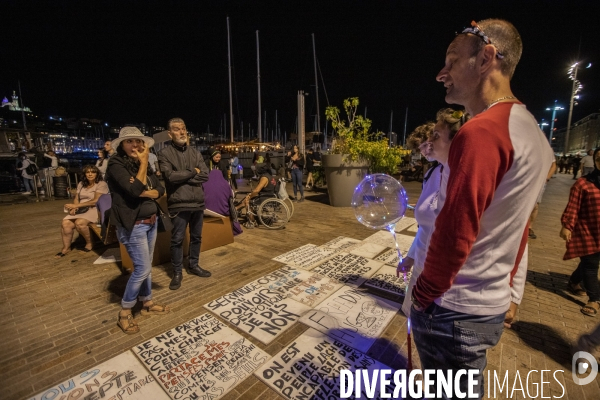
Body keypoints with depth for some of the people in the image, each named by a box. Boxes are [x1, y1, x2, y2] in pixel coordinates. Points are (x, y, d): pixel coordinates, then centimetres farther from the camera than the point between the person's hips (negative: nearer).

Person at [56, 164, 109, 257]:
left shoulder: (101, 184, -7)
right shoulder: (81, 184, 15)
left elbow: (96, 201, -15)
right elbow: (76, 198, 12)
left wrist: (76, 205, -16)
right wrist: (74, 208, -10)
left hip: (95, 210, -6)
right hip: (81, 210, 6)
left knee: (79, 223, -30)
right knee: (66, 223, -17)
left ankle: (89, 243, -7)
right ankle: (66, 248, 0)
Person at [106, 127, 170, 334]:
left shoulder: (144, 164, 10)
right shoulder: (116, 164, -11)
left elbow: (161, 190, 3)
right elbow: (135, 189, -26)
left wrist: (143, 192, -17)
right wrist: (143, 163, -14)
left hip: (151, 221, 7)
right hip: (132, 225, -7)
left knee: (146, 266, 16)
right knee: (142, 268, -5)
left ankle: (147, 302, 32)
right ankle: (124, 313, 14)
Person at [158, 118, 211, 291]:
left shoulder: (196, 153, 8)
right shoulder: (165, 154, -4)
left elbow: (205, 175, -4)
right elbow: (171, 176, -18)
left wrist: (182, 176, -13)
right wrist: (193, 172, -8)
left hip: (198, 202, 5)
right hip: (179, 204, -4)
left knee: (196, 237, 15)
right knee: (177, 240, 5)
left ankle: (194, 265, 33)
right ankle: (177, 272, 21)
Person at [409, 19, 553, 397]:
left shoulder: (482, 130, -22)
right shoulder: (531, 131, 8)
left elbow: (454, 233, -25)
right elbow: (516, 230, 12)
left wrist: (423, 295, -10)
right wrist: (503, 287, 20)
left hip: (453, 309, -8)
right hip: (491, 304, 9)